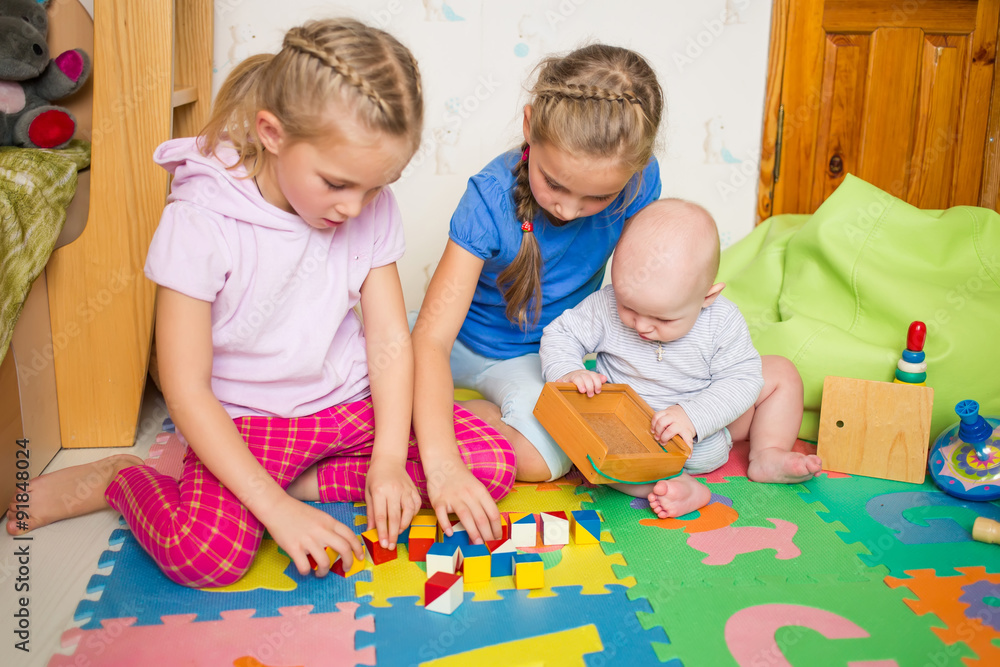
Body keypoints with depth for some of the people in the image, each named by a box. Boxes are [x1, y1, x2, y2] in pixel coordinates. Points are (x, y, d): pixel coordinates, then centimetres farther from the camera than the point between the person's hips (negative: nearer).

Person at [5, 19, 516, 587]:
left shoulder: (373, 210, -7)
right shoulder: (199, 222, -21)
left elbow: (389, 339, -4)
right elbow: (187, 390, -19)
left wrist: (389, 460, -16)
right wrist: (275, 507, -24)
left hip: (352, 403, 5)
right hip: (247, 418, -4)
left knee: (495, 463, -12)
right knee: (206, 551, -31)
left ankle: (301, 479, -4)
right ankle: (114, 479, 3)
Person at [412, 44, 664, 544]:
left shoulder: (639, 180, -20)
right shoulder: (491, 199, -29)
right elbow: (431, 337, -33)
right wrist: (442, 464, -45)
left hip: (540, 354, 2)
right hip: (464, 339, -1)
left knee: (544, 457, -28)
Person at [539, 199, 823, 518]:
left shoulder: (721, 321, -20)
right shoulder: (605, 307, -20)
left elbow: (741, 379, -18)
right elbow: (560, 335, -8)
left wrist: (693, 417, -34)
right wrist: (568, 372, -31)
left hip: (708, 428, 2)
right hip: (631, 437, -1)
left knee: (781, 373, -2)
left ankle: (767, 456, 6)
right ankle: (678, 484, -36)